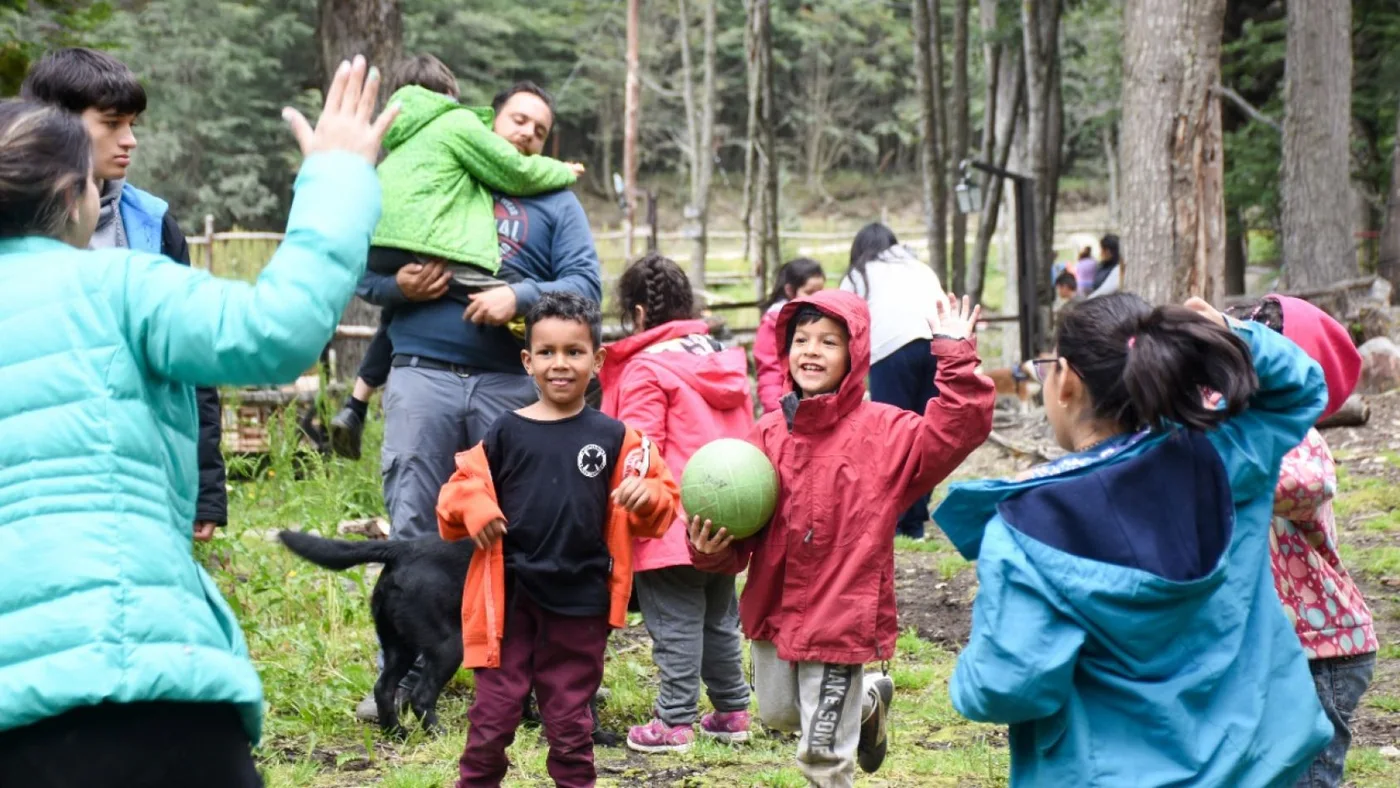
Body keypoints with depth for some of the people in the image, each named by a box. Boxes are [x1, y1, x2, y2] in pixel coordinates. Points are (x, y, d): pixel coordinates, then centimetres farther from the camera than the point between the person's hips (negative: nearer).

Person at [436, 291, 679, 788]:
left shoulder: (614, 438, 3)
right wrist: (474, 508, -15)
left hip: (580, 603, 1)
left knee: (570, 721, 12)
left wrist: (647, 496, -17)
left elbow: (658, 507, 5)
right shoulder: (506, 433, 1)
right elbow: (462, 485, 6)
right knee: (493, 717, 3)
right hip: (508, 597, 0)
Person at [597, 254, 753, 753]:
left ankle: (675, 722, 1)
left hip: (672, 525, -8)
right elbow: (744, 440, 19)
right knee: (719, 618, 18)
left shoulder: (645, 369, -12)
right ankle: (732, 711, 25)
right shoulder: (725, 361, 12)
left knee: (676, 623, -3)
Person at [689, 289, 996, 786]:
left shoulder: (884, 432, -10)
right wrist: (712, 549, -16)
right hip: (773, 611, 5)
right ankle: (868, 700, 51)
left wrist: (956, 358, -29)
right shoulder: (769, 434, 1)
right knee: (778, 715, 27)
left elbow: (959, 430, -23)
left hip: (842, 619, -5)